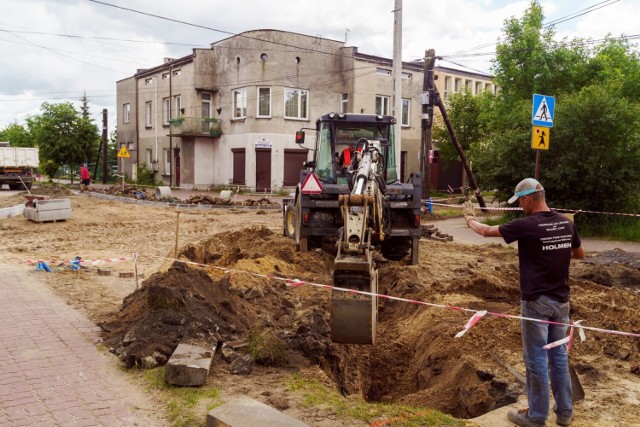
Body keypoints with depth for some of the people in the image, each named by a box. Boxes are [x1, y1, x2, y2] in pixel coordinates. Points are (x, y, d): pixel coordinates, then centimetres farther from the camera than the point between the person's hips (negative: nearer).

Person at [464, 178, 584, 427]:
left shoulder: (526, 225, -17)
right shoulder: (566, 224, 1)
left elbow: (486, 231, -3)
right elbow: (580, 254, 19)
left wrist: (469, 219, 15)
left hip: (537, 302, -6)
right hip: (561, 301, 6)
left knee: (536, 359, 4)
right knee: (559, 355, 16)